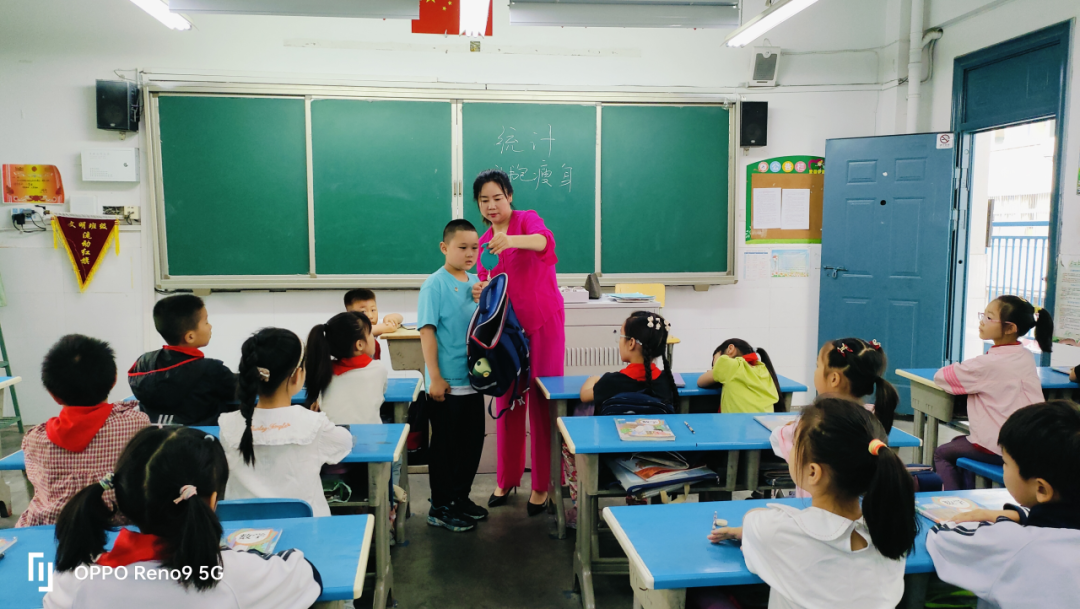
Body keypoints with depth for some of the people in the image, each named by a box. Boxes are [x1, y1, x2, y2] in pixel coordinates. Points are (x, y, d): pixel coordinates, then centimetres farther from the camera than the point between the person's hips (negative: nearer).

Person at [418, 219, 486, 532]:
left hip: (473, 379, 7)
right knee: (445, 445, 4)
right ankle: (440, 508, 18)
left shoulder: (476, 282, 8)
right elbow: (427, 331, -15)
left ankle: (461, 497, 32)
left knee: (472, 441, 15)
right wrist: (435, 378, -17)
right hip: (447, 383, -7)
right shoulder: (434, 285, -11)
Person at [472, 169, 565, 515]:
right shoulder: (484, 242, 13)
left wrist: (512, 240, -47)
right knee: (507, 403, 9)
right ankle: (506, 479, 24)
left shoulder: (527, 220, -3)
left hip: (543, 323, -5)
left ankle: (542, 485, 11)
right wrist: (479, 294, -10)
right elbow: (486, 288, 14)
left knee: (543, 403, 0)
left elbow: (544, 240, -28)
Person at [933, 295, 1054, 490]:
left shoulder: (989, 364, -19)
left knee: (941, 453, 18)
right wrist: (963, 370, 9)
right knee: (960, 442, 30)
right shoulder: (1026, 357, 3)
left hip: (1000, 449, -7)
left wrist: (957, 369, 7)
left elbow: (940, 377, -13)